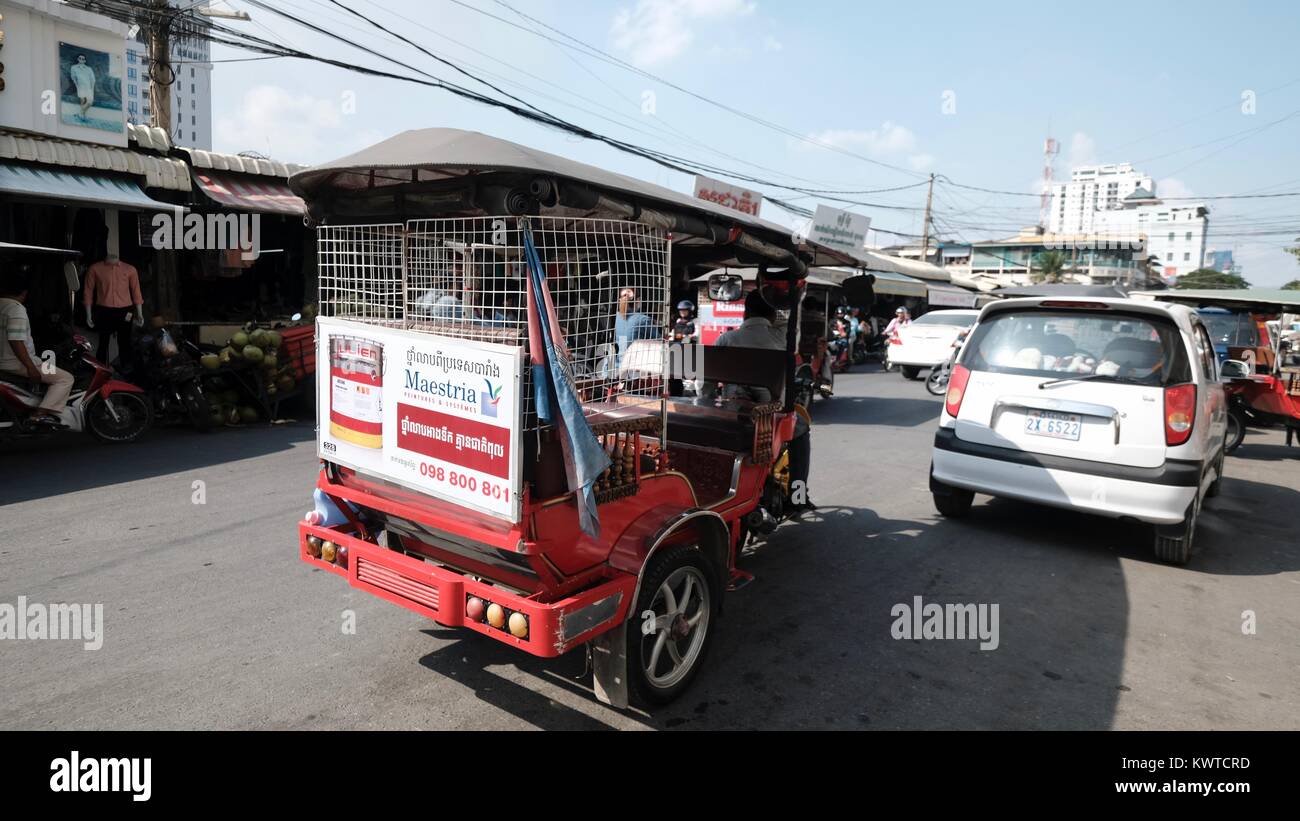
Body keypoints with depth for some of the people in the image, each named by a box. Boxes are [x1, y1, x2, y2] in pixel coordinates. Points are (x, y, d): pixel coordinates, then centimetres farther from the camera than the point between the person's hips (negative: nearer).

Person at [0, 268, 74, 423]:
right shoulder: (17, 309, -19)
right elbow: (15, 341, -27)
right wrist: (30, 367, -26)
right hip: (17, 364, -10)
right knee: (65, 378, -10)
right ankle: (41, 413, -22)